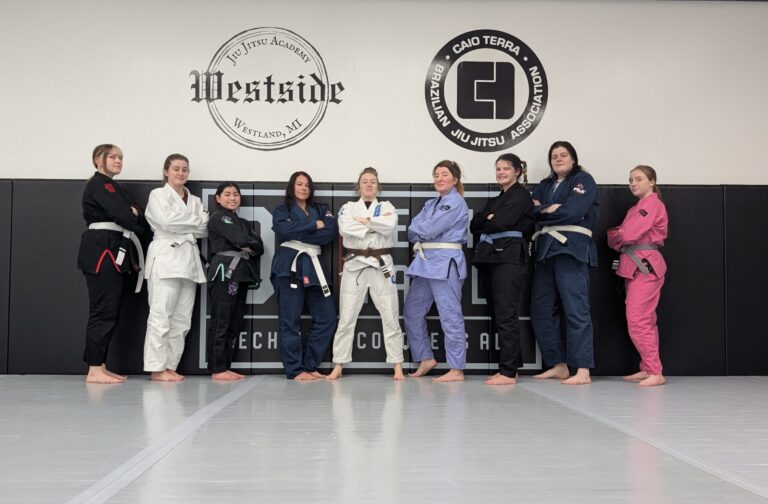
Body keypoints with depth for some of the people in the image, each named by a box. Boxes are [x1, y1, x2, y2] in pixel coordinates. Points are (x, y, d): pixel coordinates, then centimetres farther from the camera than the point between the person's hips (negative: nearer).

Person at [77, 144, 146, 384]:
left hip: (117, 252, 10)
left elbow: (133, 216, 14)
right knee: (103, 311, -10)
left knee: (111, 313, 10)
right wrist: (135, 215, 1)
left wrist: (133, 215, -7)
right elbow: (122, 214, -18)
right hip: (102, 251, -10)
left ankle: (100, 367, 16)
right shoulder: (99, 184, -7)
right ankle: (94, 371, -6)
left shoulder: (113, 187, 23)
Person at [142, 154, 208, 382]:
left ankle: (170, 366, 13)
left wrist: (181, 224, -6)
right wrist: (194, 221, -1)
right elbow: (167, 221, -13)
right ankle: (156, 368, -6)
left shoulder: (195, 200, 20)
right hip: (165, 257, -6)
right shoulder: (158, 195, 3)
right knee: (161, 315, -9)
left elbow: (205, 229, 10)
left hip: (189, 259, 7)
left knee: (182, 318, 6)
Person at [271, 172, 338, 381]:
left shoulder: (321, 209, 19)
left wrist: (299, 235, -10)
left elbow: (331, 232, -1)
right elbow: (284, 229, -13)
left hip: (313, 266, 4)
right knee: (290, 320, -5)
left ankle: (309, 365, 11)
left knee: (327, 317, 0)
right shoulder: (281, 210, 10)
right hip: (288, 267, -4)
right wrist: (314, 225, -7)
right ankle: (295, 370, 2)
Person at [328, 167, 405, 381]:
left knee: (390, 317, 1)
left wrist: (365, 221, -9)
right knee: (346, 318, 1)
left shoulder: (387, 207, 9)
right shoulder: (348, 208, 9)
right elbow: (345, 228, -13)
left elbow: (389, 225, -14)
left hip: (381, 266, 0)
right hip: (355, 266, 0)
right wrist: (376, 226, -11)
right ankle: (338, 367, 10)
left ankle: (397, 366, 9)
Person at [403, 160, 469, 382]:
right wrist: (422, 234, -9)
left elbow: (429, 229, -16)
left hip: (445, 263, -9)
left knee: (450, 315, -6)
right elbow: (412, 232, 11)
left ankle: (457, 370, 0)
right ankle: (426, 359, 24)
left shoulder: (456, 202, -7)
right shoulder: (431, 204, 20)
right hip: (424, 262, 9)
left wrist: (419, 228, 3)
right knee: (412, 312, 13)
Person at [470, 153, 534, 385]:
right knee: (496, 314, 8)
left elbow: (501, 222, -14)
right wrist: (488, 218, -2)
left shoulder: (521, 195, -2)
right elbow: (475, 225, 14)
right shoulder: (496, 200, 24)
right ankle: (511, 365, 17)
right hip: (490, 257, 9)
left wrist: (484, 223, 3)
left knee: (505, 314, -11)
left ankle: (508, 373, -9)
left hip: (510, 257, -9)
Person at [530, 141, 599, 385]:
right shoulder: (544, 186, 23)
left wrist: (543, 210, -1)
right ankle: (558, 365, 16)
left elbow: (573, 211, -12)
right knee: (541, 310, 6)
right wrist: (552, 209, -9)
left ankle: (583, 371, -10)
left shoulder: (583, 180, 4)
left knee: (575, 308, -12)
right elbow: (530, 210, 8)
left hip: (572, 249, -7)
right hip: (545, 250, 7)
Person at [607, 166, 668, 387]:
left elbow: (627, 235, -19)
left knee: (638, 320, -15)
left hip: (646, 267, -10)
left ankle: (655, 373, -12)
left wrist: (614, 236, 1)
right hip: (635, 267, 10)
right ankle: (648, 369, 18)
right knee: (645, 320, 12)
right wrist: (618, 237, -8)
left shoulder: (652, 204, -10)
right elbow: (626, 235, 13)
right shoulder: (637, 208, 21)